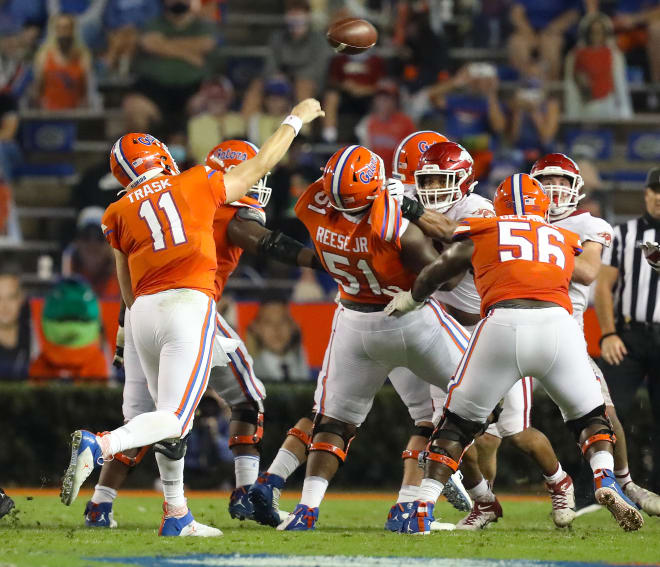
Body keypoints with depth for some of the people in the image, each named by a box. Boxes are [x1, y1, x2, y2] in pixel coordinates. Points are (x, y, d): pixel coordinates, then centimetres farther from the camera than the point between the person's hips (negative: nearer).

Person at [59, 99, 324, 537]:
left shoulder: (119, 214, 14)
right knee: (175, 418, -9)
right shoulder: (196, 185, 9)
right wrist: (295, 121, 34)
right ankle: (98, 446, -32)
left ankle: (177, 517, 18)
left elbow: (129, 291, 16)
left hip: (144, 310, 4)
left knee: (172, 421, 17)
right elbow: (260, 165, 21)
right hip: (188, 305, -4)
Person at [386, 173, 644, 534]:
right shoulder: (565, 242, 27)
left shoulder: (481, 234, 23)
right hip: (556, 324, 1)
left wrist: (410, 299, 54)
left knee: (458, 423, 16)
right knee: (589, 418, 22)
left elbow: (435, 273, 33)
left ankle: (422, 511, 9)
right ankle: (605, 479, -4)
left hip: (502, 326, -1)